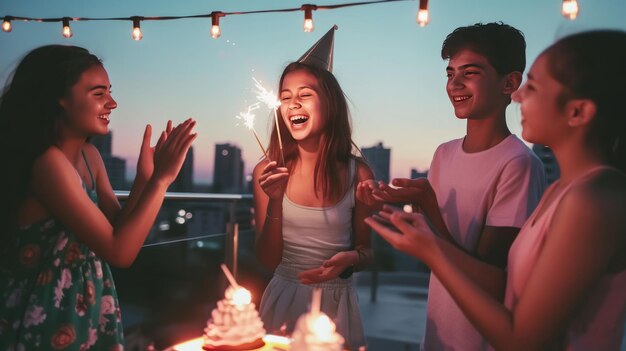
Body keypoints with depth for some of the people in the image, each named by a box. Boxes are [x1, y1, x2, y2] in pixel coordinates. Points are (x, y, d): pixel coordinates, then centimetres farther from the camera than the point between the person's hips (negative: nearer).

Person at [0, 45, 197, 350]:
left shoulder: (89, 156, 2)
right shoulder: (49, 162, -24)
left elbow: (121, 230, 2)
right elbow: (119, 252, -26)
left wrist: (145, 176, -10)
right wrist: (162, 178, -23)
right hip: (47, 321, -8)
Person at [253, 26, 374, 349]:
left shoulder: (357, 173, -11)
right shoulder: (267, 171, -9)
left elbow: (365, 250, 1)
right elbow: (268, 260, -9)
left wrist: (352, 258, -22)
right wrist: (275, 201, -23)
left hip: (336, 303, 0)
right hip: (283, 299, 1)